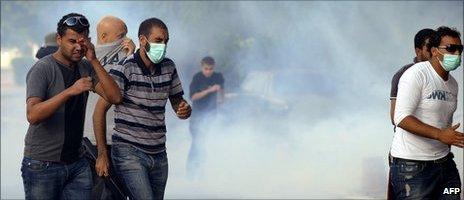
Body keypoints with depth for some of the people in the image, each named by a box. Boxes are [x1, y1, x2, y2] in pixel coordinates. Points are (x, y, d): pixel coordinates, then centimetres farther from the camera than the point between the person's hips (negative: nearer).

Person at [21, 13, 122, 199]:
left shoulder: (86, 68, 6)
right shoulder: (42, 69, -12)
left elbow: (115, 97, -6)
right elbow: (32, 115, -25)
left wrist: (94, 61, -12)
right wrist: (70, 91, -34)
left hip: (77, 162, 5)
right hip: (42, 165, -5)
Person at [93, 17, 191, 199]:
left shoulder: (169, 67, 7)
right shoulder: (124, 69, -11)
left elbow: (177, 100, 19)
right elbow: (100, 110, -11)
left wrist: (184, 109, -7)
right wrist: (102, 153, -15)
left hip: (158, 153, 6)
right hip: (129, 152, -6)